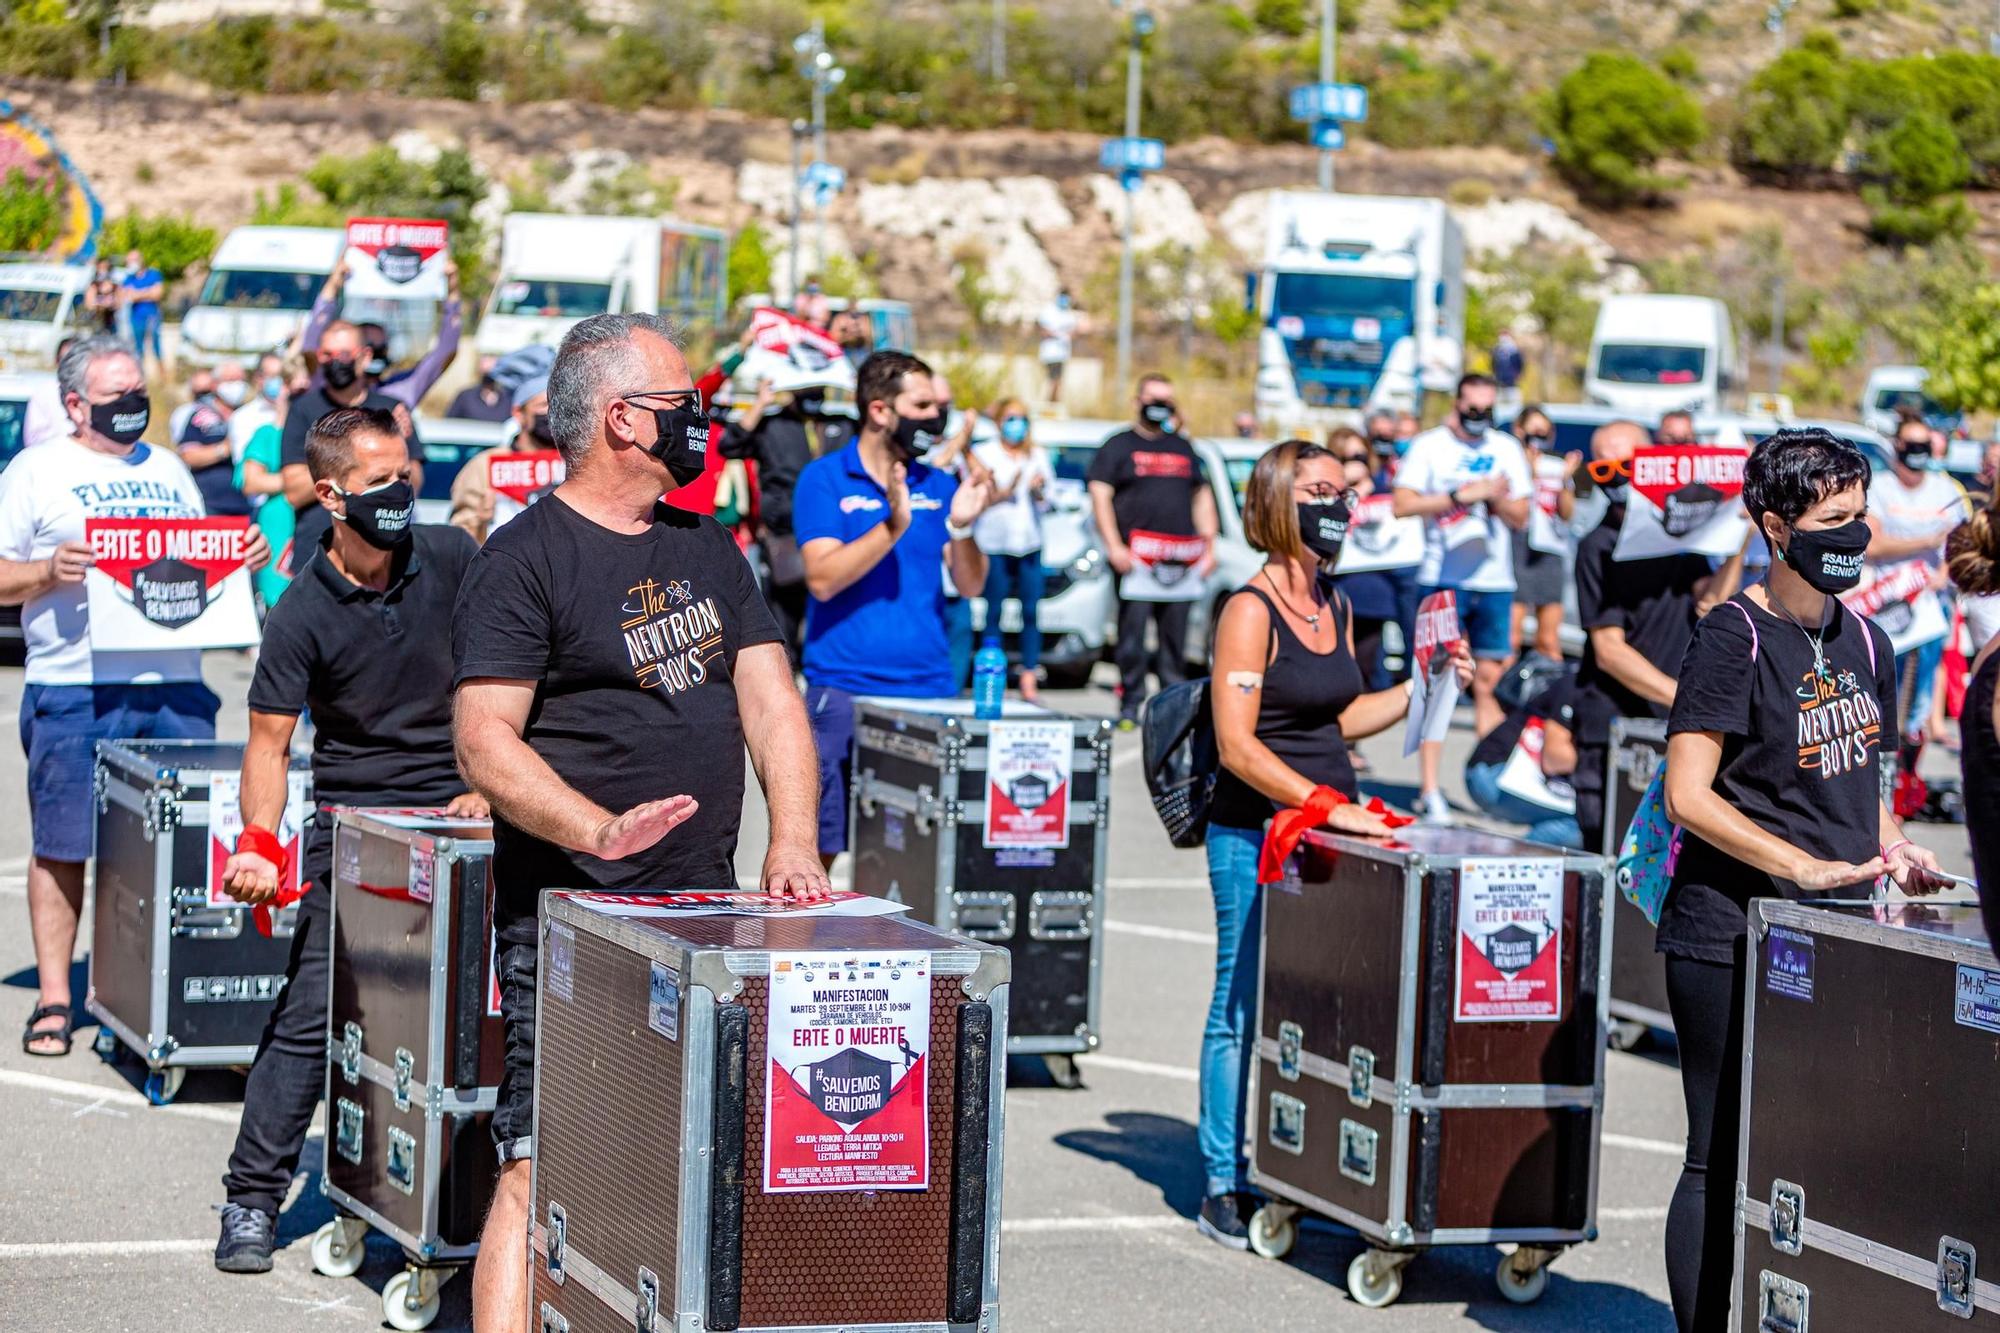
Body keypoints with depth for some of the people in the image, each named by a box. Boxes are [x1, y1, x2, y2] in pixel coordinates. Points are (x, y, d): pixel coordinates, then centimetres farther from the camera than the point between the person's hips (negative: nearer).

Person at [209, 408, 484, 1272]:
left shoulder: (453, 562, -2)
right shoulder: (305, 612, -8)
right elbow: (270, 740, -7)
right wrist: (258, 844, -19)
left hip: (460, 817, 2)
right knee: (310, 1011, -7)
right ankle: (252, 1198, 0)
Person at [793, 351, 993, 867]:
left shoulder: (939, 486, 12)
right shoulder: (824, 480, 0)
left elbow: (970, 586, 7)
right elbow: (822, 579, -12)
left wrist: (961, 528, -11)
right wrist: (893, 527, -21)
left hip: (928, 691, 4)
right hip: (843, 693, -4)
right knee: (818, 848, -2)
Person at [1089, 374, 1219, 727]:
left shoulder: (1183, 448, 20)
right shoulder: (1119, 446, 7)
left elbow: (1203, 498, 22)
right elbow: (1100, 496, -1)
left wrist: (1208, 547, 12)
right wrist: (1114, 546, -11)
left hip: (1181, 560, 4)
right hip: (1136, 559, -4)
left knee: (1175, 635, 5)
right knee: (1132, 633, -8)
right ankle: (1130, 705, -4)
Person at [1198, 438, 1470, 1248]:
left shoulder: (1336, 607, 12)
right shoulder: (1250, 610, -12)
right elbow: (1237, 744, -17)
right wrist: (1325, 804, -21)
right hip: (1254, 837, -7)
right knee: (1245, 1009, 0)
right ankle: (1225, 1189, 8)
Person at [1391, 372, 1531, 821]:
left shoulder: (1507, 449, 12)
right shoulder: (1430, 445, 1)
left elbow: (1521, 518, 11)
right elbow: (1403, 503, -10)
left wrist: (1498, 498, -9)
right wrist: (1464, 495, -14)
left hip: (1495, 582, 3)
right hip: (1443, 578, -3)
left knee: (1489, 682, 4)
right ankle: (1429, 790, -4)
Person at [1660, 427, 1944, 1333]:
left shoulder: (1864, 643, 12)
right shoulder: (1735, 638, -10)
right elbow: (1688, 795, -17)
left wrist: (1892, 850, 4)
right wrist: (1805, 867, -22)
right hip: (1730, 940, -7)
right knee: (1724, 1160, -1)